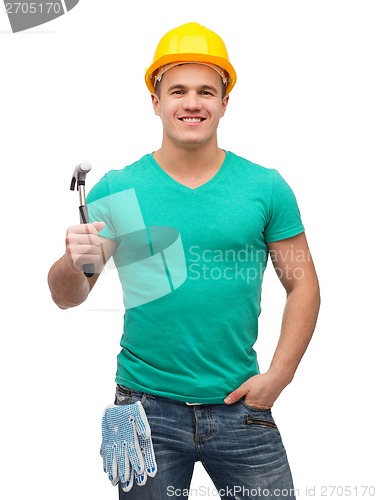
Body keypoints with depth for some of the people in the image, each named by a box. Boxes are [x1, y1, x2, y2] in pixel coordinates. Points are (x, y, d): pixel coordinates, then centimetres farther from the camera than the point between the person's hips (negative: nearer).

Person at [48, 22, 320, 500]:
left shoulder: (266, 187, 0)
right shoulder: (116, 190, -2)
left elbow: (302, 285, 4)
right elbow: (66, 298, -3)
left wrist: (277, 375, -5)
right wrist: (74, 264, -25)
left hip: (240, 407, 1)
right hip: (147, 407, 0)